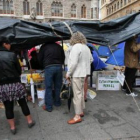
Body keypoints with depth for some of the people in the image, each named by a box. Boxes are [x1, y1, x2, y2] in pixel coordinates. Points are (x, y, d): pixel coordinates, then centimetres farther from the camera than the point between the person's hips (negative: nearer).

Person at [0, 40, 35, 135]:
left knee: (8, 107, 10)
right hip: (15, 84, -2)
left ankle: (12, 127, 22)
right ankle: (30, 121, 26)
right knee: (23, 103, 12)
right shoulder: (12, 55, -8)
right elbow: (19, 70, -2)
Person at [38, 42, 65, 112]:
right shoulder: (59, 46, 19)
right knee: (58, 86, 14)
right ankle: (57, 103, 28)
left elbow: (40, 59, 9)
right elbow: (63, 58, 17)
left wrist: (44, 66, 23)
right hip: (59, 67, 3)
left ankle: (48, 107, 6)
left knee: (48, 87, 2)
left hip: (49, 67, -3)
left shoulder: (44, 47, 11)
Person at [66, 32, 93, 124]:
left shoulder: (76, 47, -15)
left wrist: (68, 73, -13)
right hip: (84, 73, 9)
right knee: (81, 93, 18)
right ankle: (81, 111, 30)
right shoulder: (86, 47, 11)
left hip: (77, 74, -9)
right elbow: (91, 59, 22)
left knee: (77, 94, -3)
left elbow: (74, 62, -22)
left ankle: (77, 116, 4)